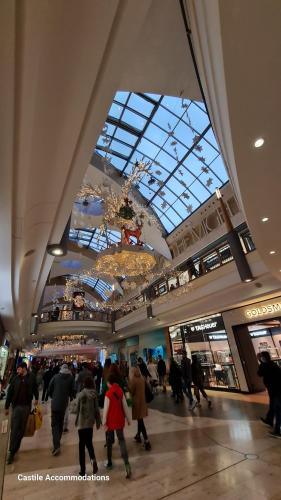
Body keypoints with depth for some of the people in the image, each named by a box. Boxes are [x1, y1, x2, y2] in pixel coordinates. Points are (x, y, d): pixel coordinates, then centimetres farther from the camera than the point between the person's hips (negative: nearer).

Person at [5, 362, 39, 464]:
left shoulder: (31, 377, -8)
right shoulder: (15, 378, -7)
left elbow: (35, 388, 5)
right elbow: (9, 393, 0)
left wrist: (36, 398, 13)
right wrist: (6, 407, 2)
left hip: (27, 406, 1)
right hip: (16, 406, -1)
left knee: (22, 428, 11)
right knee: (14, 429, 0)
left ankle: (16, 447, 31)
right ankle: (11, 452, 14)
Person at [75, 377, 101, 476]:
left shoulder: (80, 395, -12)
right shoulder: (94, 394, -7)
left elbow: (77, 409, -5)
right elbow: (96, 409, -2)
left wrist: (76, 421, 11)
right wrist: (98, 421, 9)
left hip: (82, 423, -2)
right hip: (90, 422, 2)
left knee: (82, 445, 12)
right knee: (89, 443, 18)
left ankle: (83, 469, 15)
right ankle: (93, 459, -4)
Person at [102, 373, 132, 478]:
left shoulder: (108, 393, -21)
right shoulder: (120, 391, -7)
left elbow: (106, 409, -16)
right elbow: (125, 406, 1)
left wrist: (104, 422, -4)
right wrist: (128, 418, 11)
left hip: (111, 421, -3)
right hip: (120, 420, 3)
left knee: (109, 442, 19)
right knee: (121, 440, 11)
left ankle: (109, 463, 34)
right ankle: (127, 463, -3)